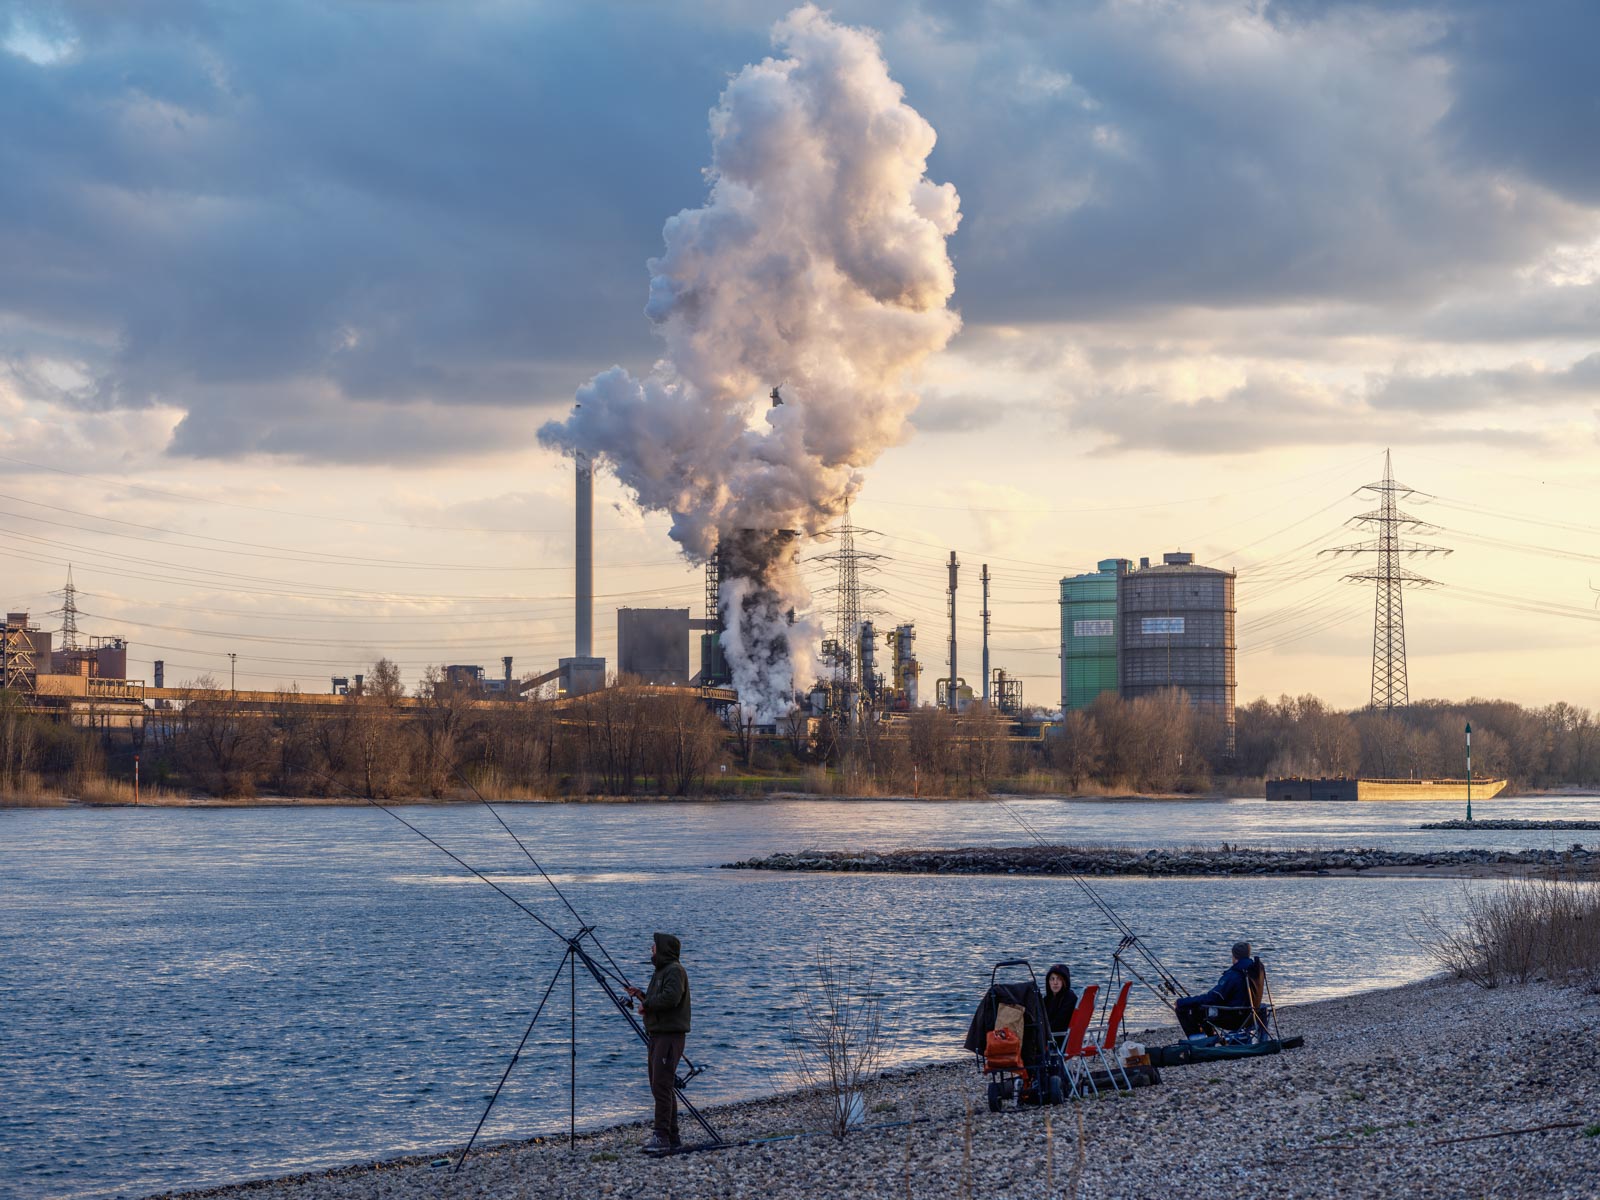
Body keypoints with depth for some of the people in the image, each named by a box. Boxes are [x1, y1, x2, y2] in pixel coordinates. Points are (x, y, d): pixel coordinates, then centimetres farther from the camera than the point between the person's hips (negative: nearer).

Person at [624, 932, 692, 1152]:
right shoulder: (661, 971, 21)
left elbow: (671, 998, -26)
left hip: (670, 1035, -11)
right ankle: (672, 1137, 14)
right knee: (660, 1087, 10)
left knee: (661, 1086, -14)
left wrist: (646, 1004, -13)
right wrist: (641, 995, 10)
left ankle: (662, 1136, -16)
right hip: (657, 1035, 11)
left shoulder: (675, 971, -11)